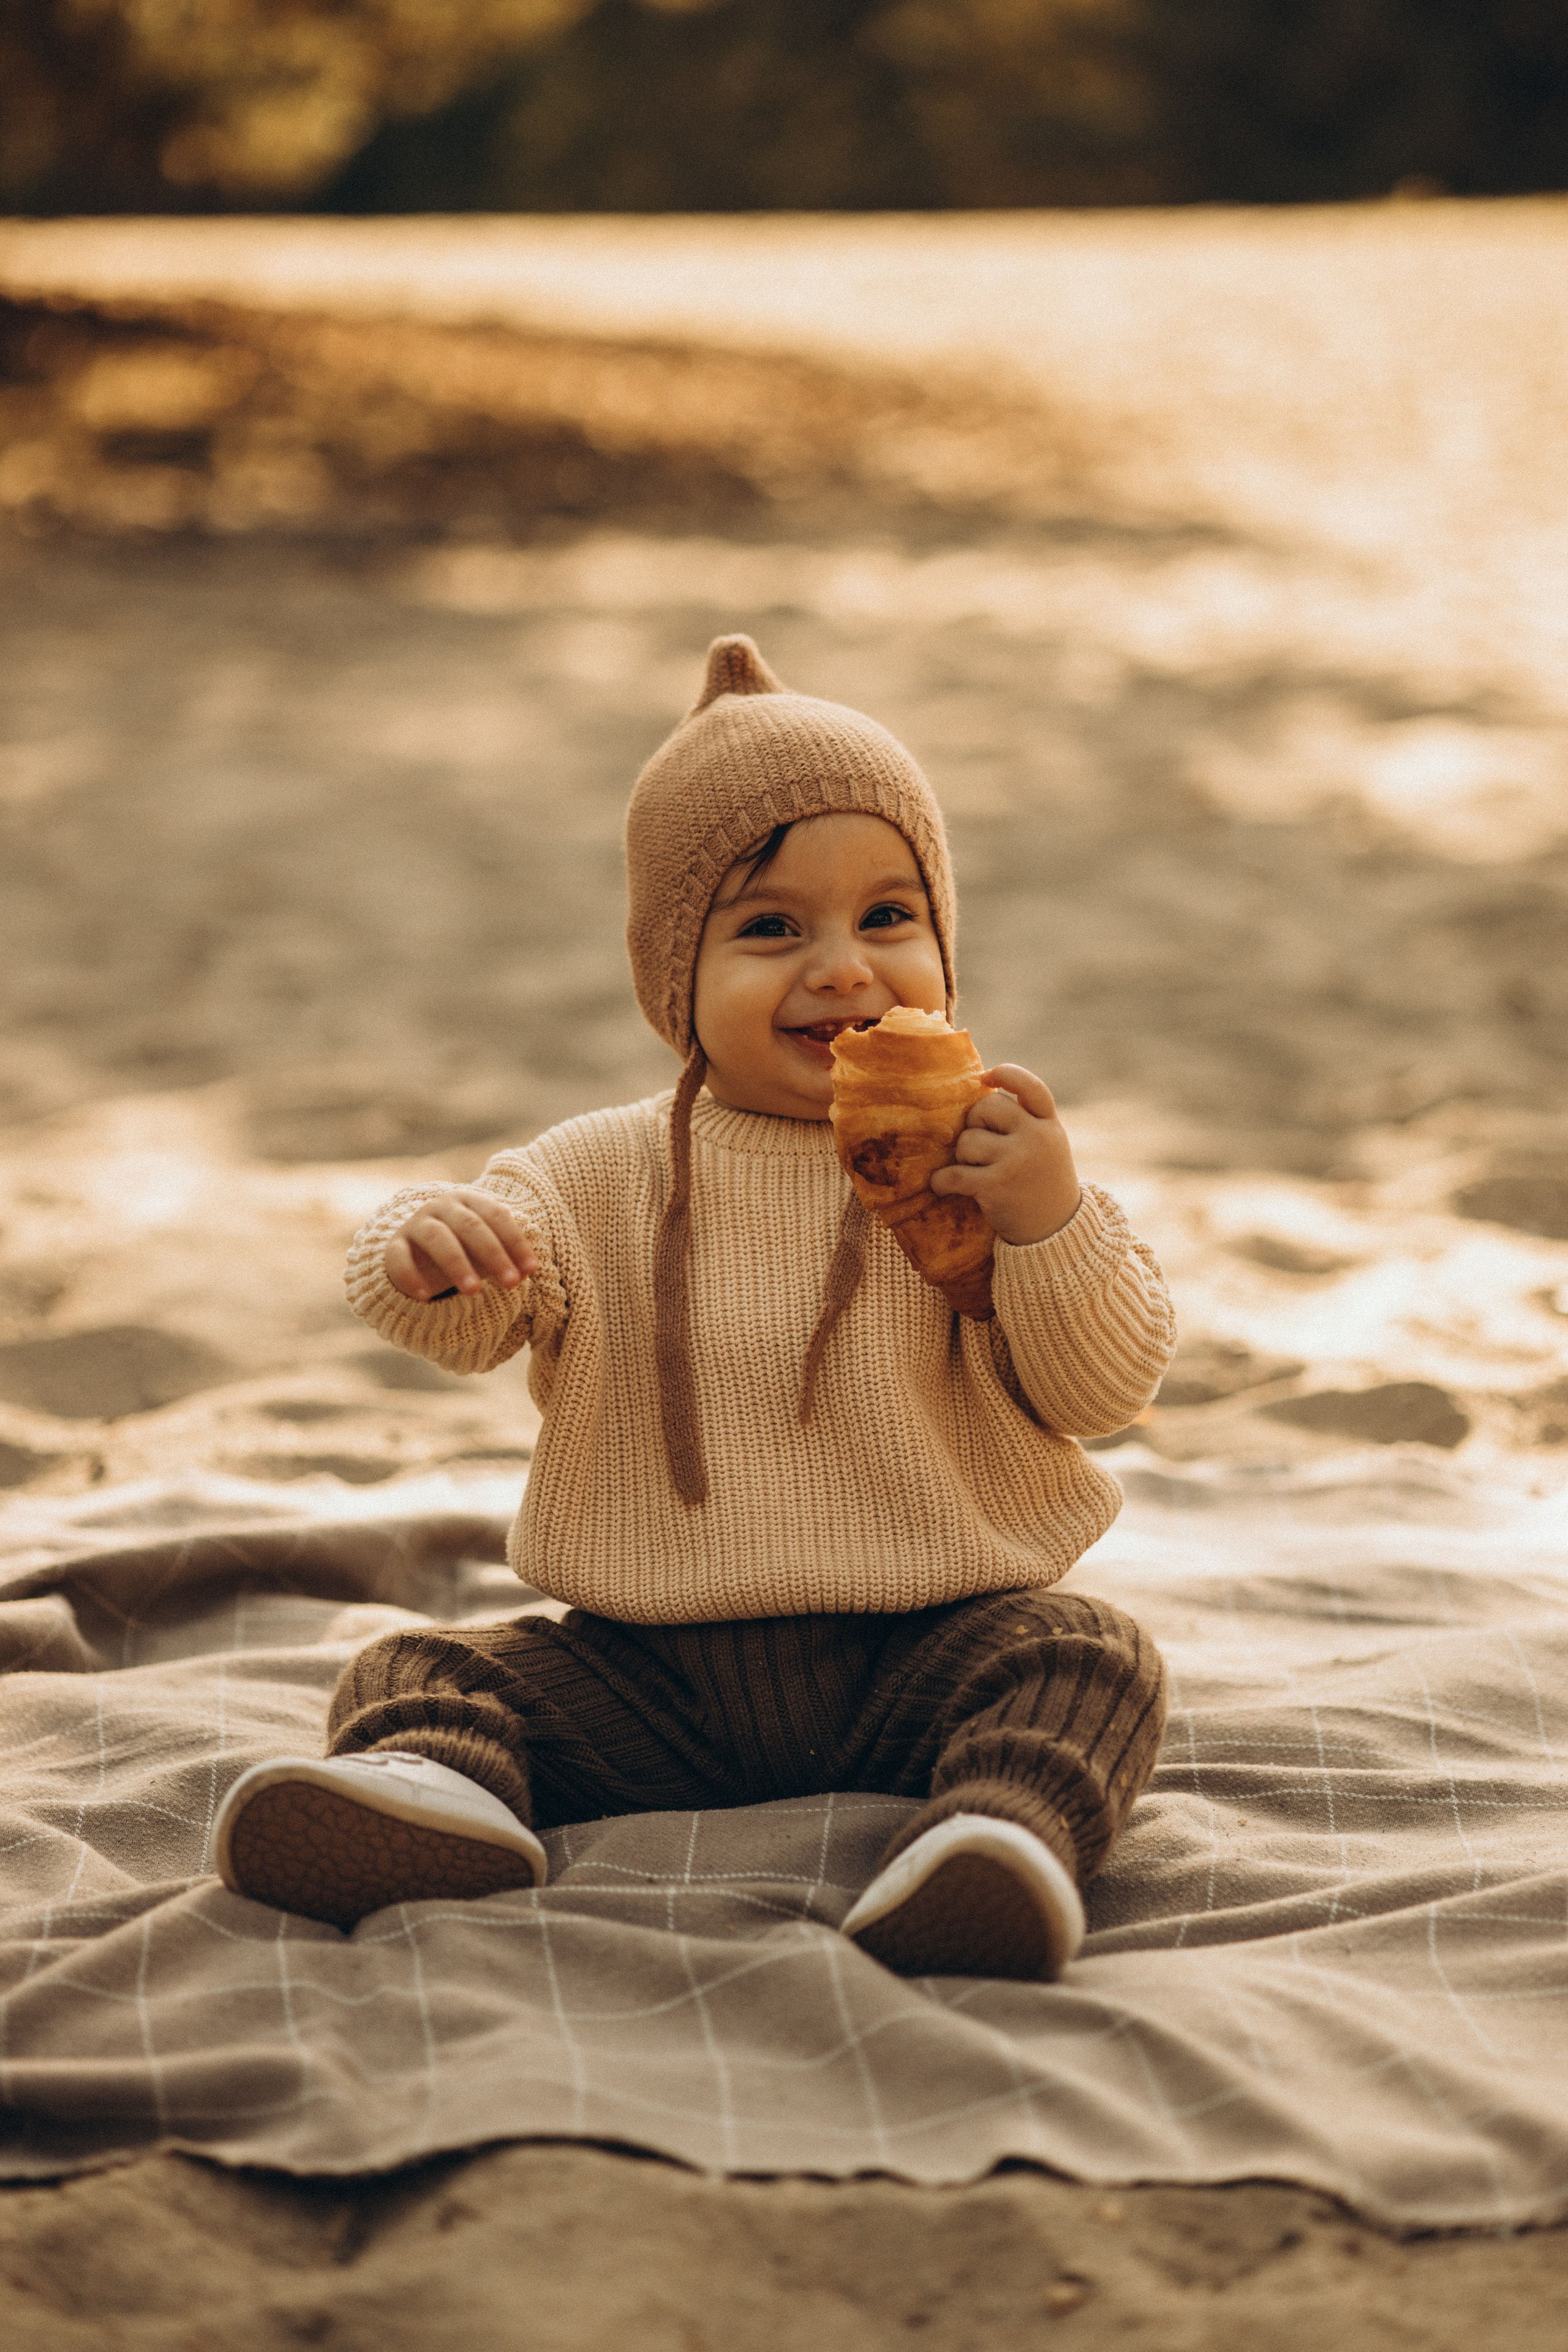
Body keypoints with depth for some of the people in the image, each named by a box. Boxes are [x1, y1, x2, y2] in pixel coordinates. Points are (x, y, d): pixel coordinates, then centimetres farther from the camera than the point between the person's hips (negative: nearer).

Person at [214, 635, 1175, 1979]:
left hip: (920, 1653, -1)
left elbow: (1112, 1388, -3)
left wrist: (1049, 1224, -22)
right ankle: (436, 1790, -40)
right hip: (657, 1672, 2)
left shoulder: (992, 1161, 0)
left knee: (1090, 1661, -26)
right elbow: (457, 1323, -8)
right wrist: (430, 1248, -33)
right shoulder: (611, 1176, 3)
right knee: (419, 1674, -13)